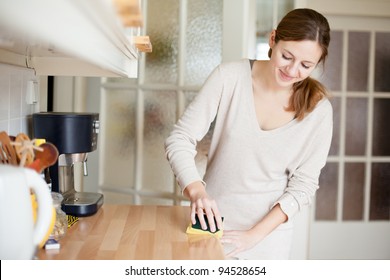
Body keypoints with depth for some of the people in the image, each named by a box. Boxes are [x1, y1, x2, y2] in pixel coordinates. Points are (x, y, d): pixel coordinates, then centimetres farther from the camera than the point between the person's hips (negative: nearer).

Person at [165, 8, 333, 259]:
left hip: (268, 233, 0)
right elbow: (180, 139, -11)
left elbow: (303, 185, -6)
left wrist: (254, 235, -14)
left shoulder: (318, 110, -10)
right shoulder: (230, 77, -12)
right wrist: (196, 191, -27)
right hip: (212, 222, 0)